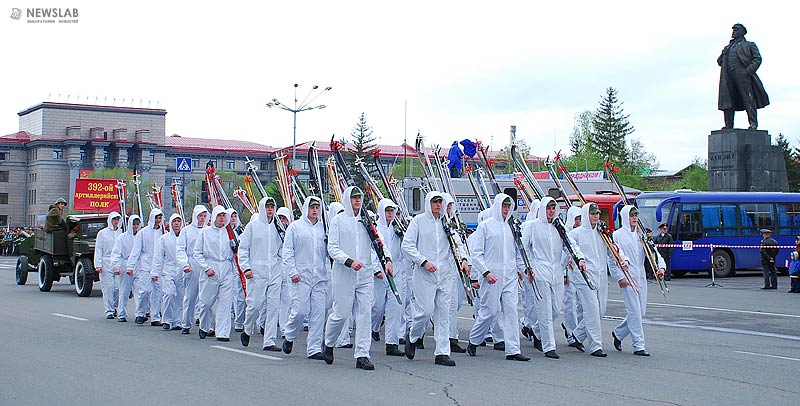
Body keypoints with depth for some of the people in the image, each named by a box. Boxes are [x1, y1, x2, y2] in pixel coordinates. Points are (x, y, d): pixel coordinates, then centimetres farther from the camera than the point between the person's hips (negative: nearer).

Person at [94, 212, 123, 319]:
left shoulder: (122, 233, 11)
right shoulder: (102, 233, 7)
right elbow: (98, 250, 5)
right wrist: (98, 264, -5)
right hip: (106, 264, -2)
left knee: (118, 287, -4)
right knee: (108, 287, -5)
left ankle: (114, 307, 18)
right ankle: (109, 311, 2)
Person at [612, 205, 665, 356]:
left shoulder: (641, 235, 14)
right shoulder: (617, 235, -3)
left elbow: (653, 251, 8)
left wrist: (661, 266, -10)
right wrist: (619, 277, -12)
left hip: (641, 277, 6)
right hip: (627, 279, -6)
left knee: (640, 312, 9)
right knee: (634, 312, -8)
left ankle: (618, 333, 29)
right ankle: (638, 346, -2)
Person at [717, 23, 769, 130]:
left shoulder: (749, 45, 14)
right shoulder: (727, 48, 28)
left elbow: (757, 58, 4)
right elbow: (719, 60, 27)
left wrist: (749, 70, -10)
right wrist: (725, 67, 7)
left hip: (742, 74, -5)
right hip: (728, 77, 5)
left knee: (748, 99, -9)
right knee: (727, 100, -2)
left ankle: (753, 123, -12)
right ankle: (729, 124, -1)